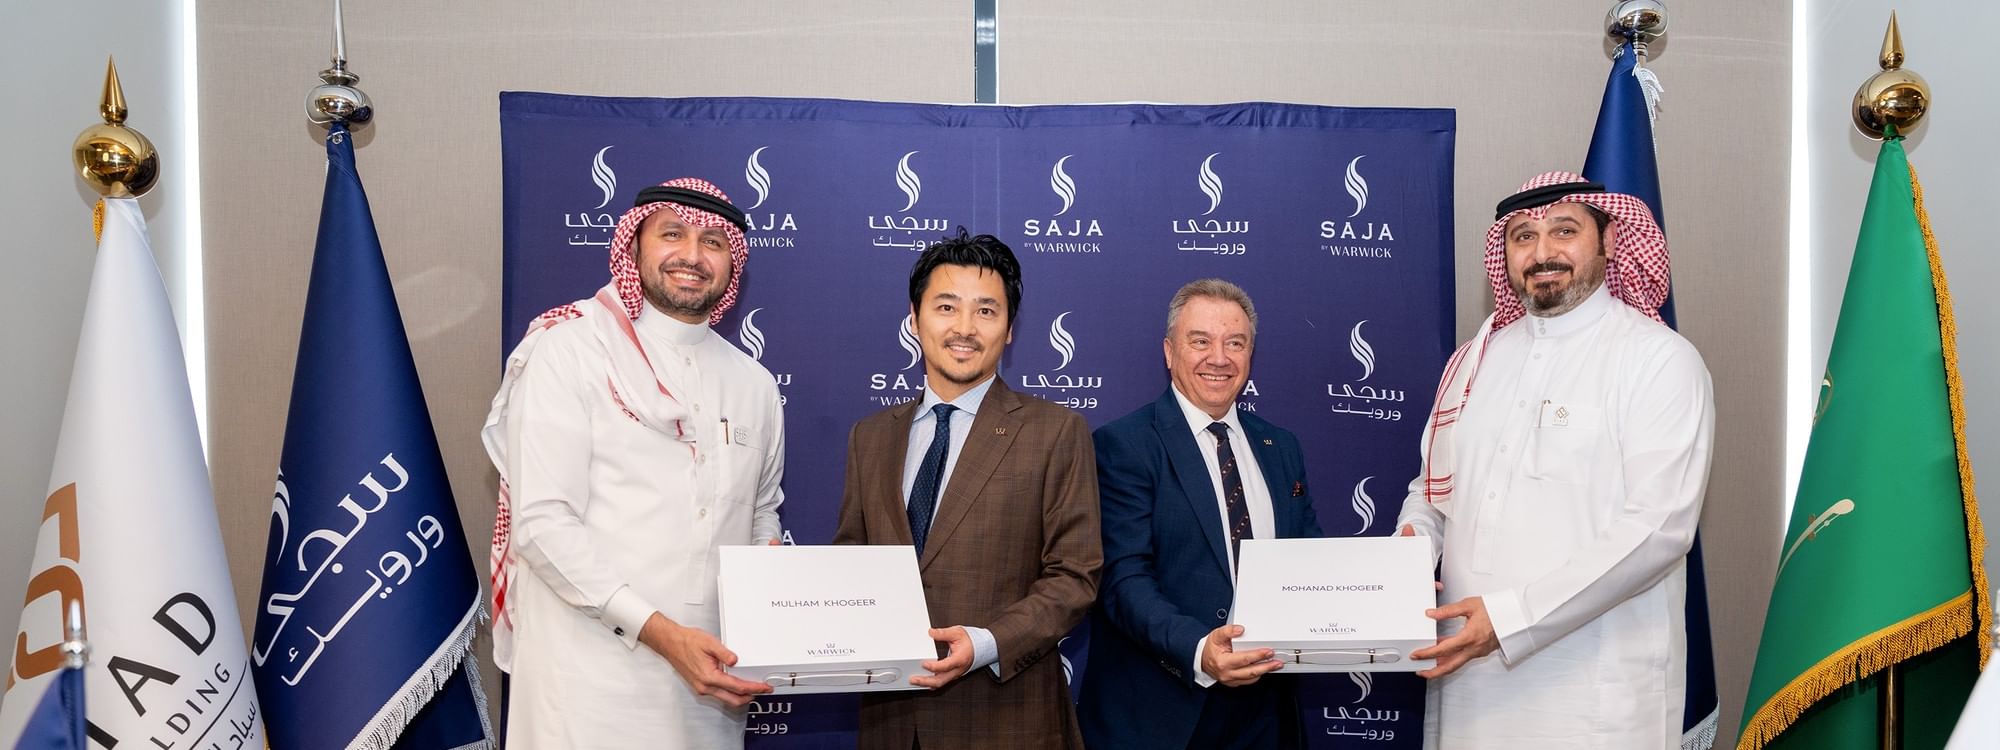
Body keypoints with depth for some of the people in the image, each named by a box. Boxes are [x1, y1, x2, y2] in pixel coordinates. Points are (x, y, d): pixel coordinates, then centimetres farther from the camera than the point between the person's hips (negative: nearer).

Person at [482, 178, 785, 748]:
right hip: (594, 678, -5)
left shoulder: (753, 383, 10)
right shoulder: (569, 349, -6)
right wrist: (660, 632, -20)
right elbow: (543, 523, -13)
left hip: (711, 675, 5)